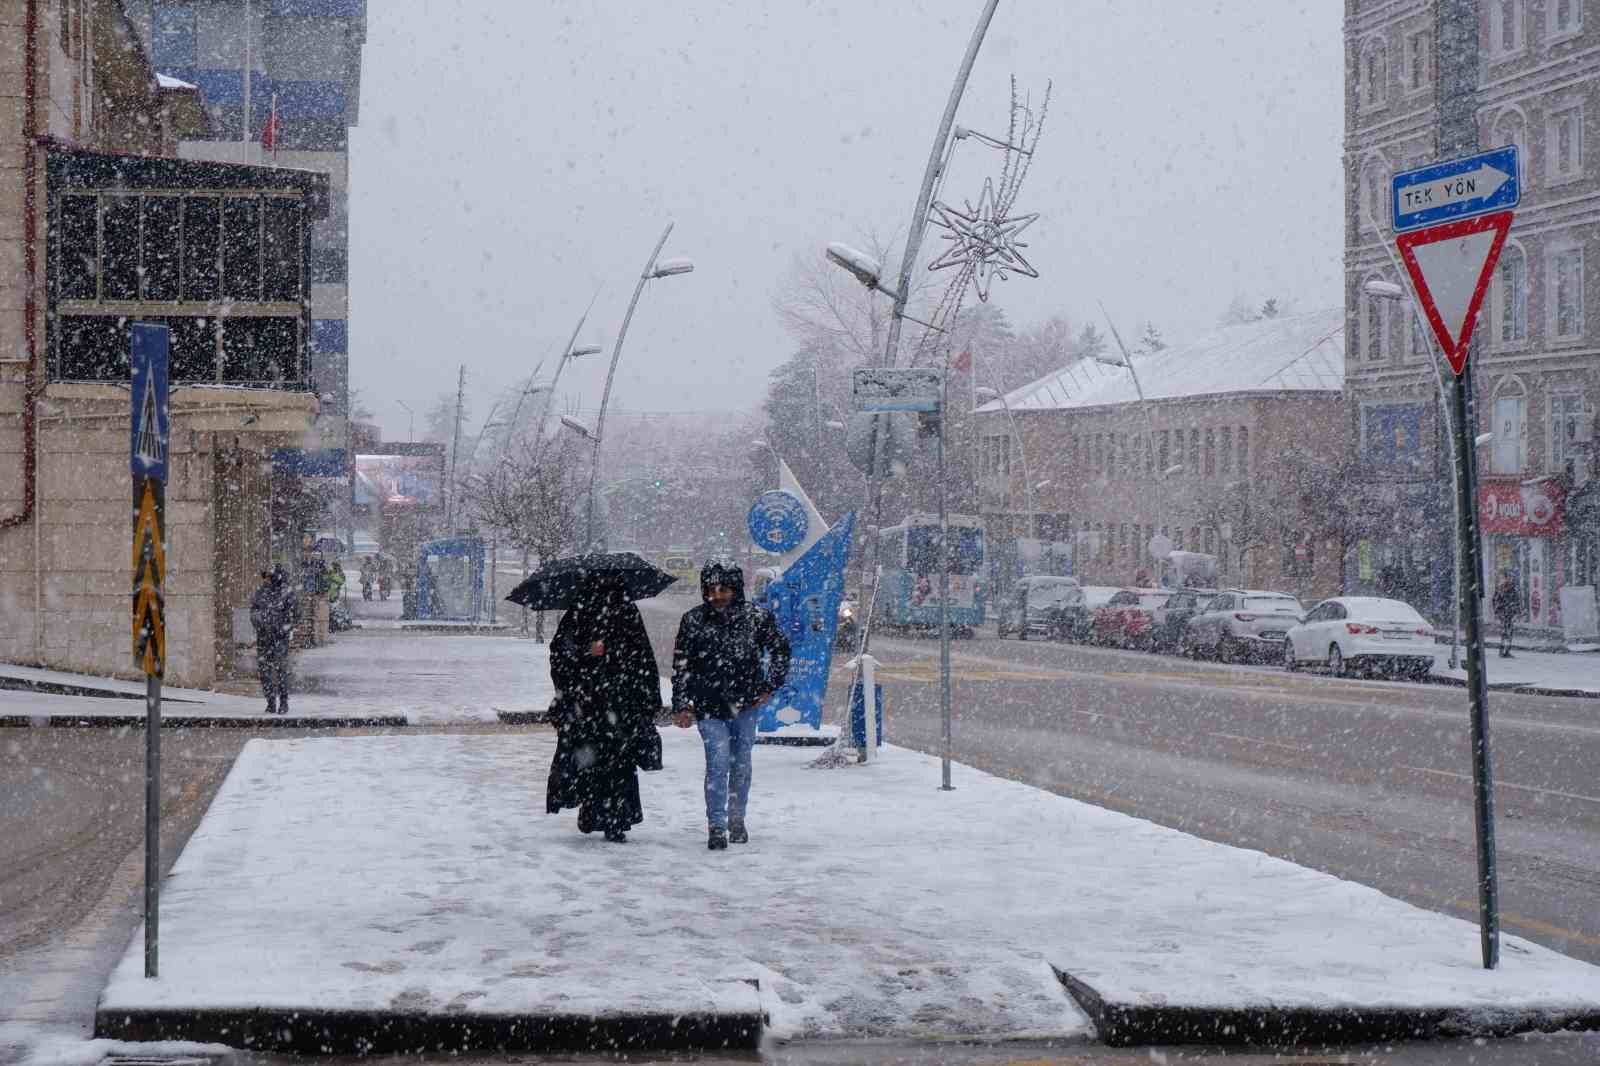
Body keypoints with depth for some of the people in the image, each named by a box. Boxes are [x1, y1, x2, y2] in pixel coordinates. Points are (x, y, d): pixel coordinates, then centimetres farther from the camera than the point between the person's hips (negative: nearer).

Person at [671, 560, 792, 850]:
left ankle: (737, 819, 29)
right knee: (718, 763, -13)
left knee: (741, 764, 12)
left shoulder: (757, 617, -3)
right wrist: (681, 705, -2)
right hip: (709, 707, -2)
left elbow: (780, 649, 11)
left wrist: (770, 685, 6)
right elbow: (681, 665, 1)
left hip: (746, 705, 2)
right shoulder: (693, 620, -4)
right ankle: (716, 826, -8)